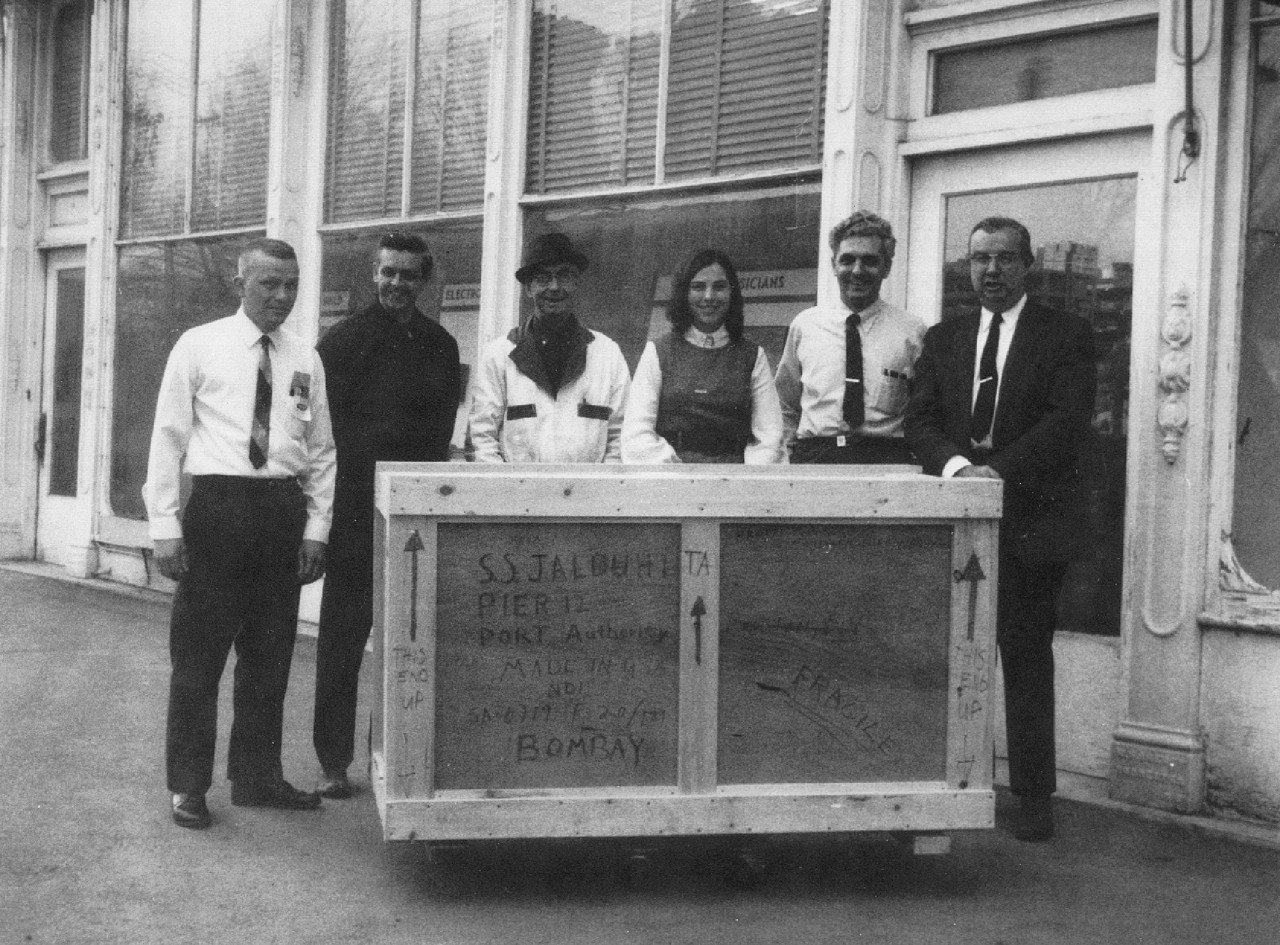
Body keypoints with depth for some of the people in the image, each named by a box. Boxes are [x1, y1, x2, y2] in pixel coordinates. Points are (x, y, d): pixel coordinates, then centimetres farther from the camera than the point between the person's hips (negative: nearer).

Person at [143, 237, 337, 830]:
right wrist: (165, 524, -7)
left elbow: (321, 450, 12)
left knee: (270, 654, 10)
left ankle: (257, 776, 22)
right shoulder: (199, 347, 1)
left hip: (283, 511, 4)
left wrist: (316, 527, 4)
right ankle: (188, 785, 12)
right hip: (217, 505, -3)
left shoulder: (305, 359, 10)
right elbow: (168, 437, -1)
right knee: (198, 653, 1)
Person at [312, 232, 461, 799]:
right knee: (341, 640, 3)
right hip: (353, 512, -2)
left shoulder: (439, 347, 13)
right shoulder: (342, 342, 3)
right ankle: (333, 763, 10)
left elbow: (441, 432, 13)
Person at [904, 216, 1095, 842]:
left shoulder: (1066, 337, 4)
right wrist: (955, 464, -15)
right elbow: (920, 420, 5)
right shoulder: (943, 339, 15)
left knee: (1027, 658, 1)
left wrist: (1000, 469, -20)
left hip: (1032, 516, -3)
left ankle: (1034, 797, 9)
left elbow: (1067, 420, -9)